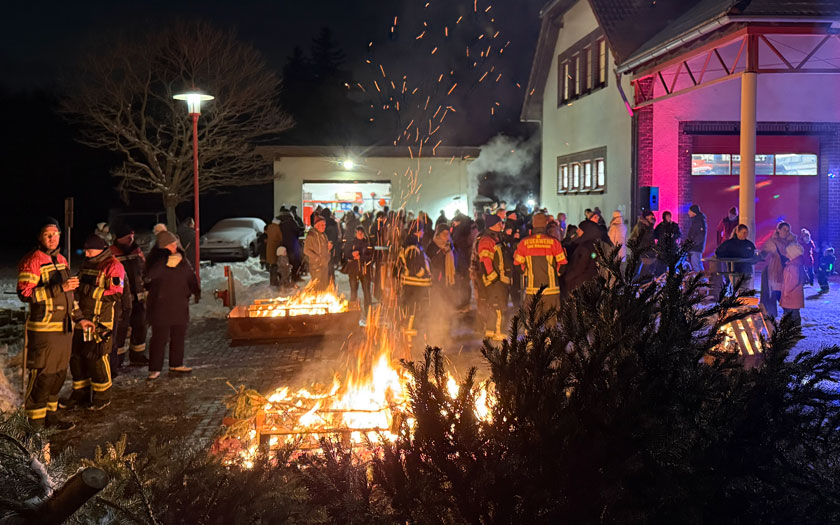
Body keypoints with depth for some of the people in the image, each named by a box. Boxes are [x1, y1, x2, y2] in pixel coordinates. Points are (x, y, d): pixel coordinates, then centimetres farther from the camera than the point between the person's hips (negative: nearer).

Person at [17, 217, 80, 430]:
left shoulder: (61, 260, 16)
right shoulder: (32, 260, -10)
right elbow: (24, 293, -19)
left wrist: (78, 319, 21)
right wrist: (59, 288, -24)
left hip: (64, 328, 8)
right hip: (44, 330, -8)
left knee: (59, 374, 14)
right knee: (42, 375, -5)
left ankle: (50, 415, 26)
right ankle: (36, 421, 6)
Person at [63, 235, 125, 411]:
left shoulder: (112, 266, -10)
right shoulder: (86, 264, 15)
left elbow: (114, 296, -18)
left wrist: (89, 290, -21)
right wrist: (75, 287, 7)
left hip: (100, 322, -8)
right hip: (82, 319, 8)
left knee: (97, 358, -6)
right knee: (76, 356, 11)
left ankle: (102, 396, 8)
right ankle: (80, 394, 24)